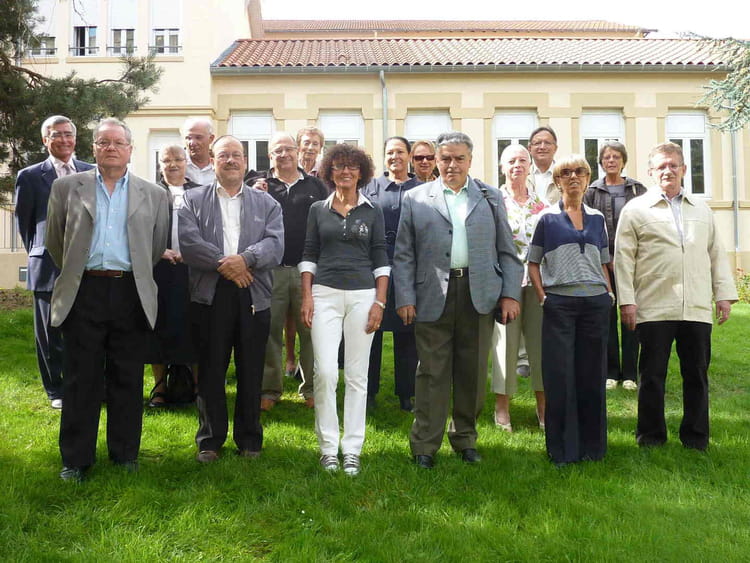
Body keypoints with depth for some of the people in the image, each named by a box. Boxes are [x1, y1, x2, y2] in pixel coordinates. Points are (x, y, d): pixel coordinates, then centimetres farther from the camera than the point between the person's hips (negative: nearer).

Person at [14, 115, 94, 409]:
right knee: (50, 333, 6)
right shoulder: (30, 176, 3)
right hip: (49, 268, -1)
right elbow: (24, 223, 9)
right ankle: (56, 391, 20)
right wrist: (38, 254, 10)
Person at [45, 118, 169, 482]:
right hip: (84, 292, 0)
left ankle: (125, 454, 19)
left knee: (127, 379, 7)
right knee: (81, 379, 4)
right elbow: (54, 241, 13)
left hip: (131, 294, 1)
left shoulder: (153, 194, 8)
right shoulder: (67, 187, 8)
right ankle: (76, 458, 15)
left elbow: (158, 247, 12)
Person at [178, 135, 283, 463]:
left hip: (254, 297, 1)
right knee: (210, 371, 6)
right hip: (210, 296, -1)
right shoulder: (193, 199, 10)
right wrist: (223, 263, -14)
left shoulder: (266, 203, 13)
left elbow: (275, 245, -1)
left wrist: (244, 258, -18)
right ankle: (209, 440, 19)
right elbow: (188, 242, -5)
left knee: (251, 372, 7)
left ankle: (249, 439, 21)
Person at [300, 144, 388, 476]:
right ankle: (328, 447, 6)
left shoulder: (372, 212, 8)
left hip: (362, 295, 0)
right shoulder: (318, 210, 10)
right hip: (325, 294, 0)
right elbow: (309, 256, 9)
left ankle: (352, 449, 10)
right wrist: (307, 297, 0)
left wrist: (379, 302, -2)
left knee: (357, 375, 2)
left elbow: (380, 260, 6)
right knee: (325, 372, -8)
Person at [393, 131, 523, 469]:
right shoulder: (415, 199, 8)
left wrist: (510, 293, 2)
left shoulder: (491, 198, 13)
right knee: (432, 373, 1)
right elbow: (403, 255, 5)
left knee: (472, 373, 9)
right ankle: (424, 446, 10)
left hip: (479, 296, 2)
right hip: (433, 298, -2)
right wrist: (404, 298, -4)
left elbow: (507, 251, 11)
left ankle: (465, 438, 25)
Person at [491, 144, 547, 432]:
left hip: (537, 281, 3)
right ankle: (502, 407, 12)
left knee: (541, 340, 6)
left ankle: (542, 405, 18)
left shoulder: (540, 202, 11)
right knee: (506, 341, 0)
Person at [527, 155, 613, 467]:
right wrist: (542, 297, -6)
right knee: (559, 377, -1)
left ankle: (592, 444, 20)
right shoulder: (547, 218, 4)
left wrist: (610, 293, 6)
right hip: (559, 303, -3)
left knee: (592, 374, 7)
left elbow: (602, 263, 19)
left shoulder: (597, 218, 13)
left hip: (595, 302, 3)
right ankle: (563, 448, 10)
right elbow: (533, 263, 5)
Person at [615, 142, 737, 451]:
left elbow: (716, 253, 16)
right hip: (654, 307, -3)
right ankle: (651, 436, 16)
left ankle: (696, 436, 21)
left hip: (697, 308, 3)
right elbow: (624, 258, 0)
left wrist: (724, 294, 9)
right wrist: (626, 300, -7)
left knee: (697, 374, 8)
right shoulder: (635, 209, 4)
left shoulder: (701, 209, 16)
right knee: (652, 375, 4)